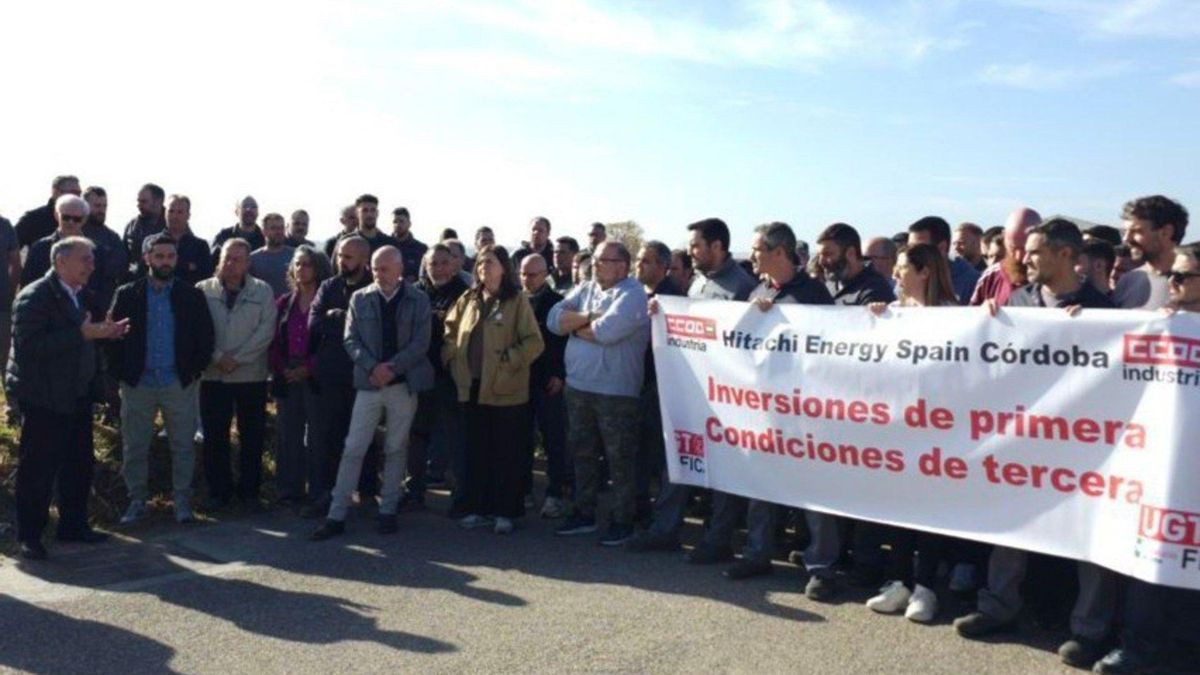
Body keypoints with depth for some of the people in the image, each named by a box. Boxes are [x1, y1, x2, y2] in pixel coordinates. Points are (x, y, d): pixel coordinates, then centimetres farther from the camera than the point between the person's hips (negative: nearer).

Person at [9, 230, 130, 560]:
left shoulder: (83, 295, 11)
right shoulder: (34, 298, -14)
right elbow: (29, 346, -25)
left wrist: (104, 333, -2)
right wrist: (82, 334, -28)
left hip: (77, 396, 8)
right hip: (45, 399, -8)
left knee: (79, 464, 14)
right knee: (38, 468, 1)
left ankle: (73, 525, 27)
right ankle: (29, 536, 12)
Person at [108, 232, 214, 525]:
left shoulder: (192, 296, 3)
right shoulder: (127, 295, 3)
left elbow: (205, 336, 4)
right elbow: (113, 335, 3)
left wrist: (196, 370, -2)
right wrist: (121, 372, -3)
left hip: (180, 383, 0)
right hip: (138, 383, 1)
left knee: (183, 446, 4)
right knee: (134, 447, 7)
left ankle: (182, 501, 15)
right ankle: (137, 501, 19)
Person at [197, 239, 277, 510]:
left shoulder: (262, 291, 1)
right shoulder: (203, 290, 3)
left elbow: (266, 330, -7)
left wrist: (238, 358, -14)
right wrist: (218, 357, -14)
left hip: (251, 375, 0)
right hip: (213, 375, 1)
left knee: (252, 436, 6)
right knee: (215, 436, 6)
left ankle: (249, 490, 18)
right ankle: (218, 490, 18)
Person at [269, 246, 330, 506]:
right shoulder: (284, 303, 12)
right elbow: (274, 341, 10)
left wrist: (309, 368, -13)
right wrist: (281, 368, -4)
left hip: (315, 376, -4)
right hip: (287, 377, 4)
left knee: (317, 436, -2)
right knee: (288, 435, 6)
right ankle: (289, 490, 14)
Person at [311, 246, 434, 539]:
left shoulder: (418, 300, 0)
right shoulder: (360, 298, 5)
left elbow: (420, 342, -6)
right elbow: (351, 340, 0)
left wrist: (392, 367, -17)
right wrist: (372, 367, -15)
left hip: (404, 384, -1)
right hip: (369, 384, 1)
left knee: (396, 449, 8)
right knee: (353, 449, 0)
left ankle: (388, 511, 19)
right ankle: (336, 515, 5)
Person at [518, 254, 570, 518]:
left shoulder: (557, 302, -2)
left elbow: (566, 340, -7)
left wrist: (559, 374, -13)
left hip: (548, 382, -4)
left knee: (554, 439, 0)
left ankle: (556, 493, 6)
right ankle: (522, 490, 20)